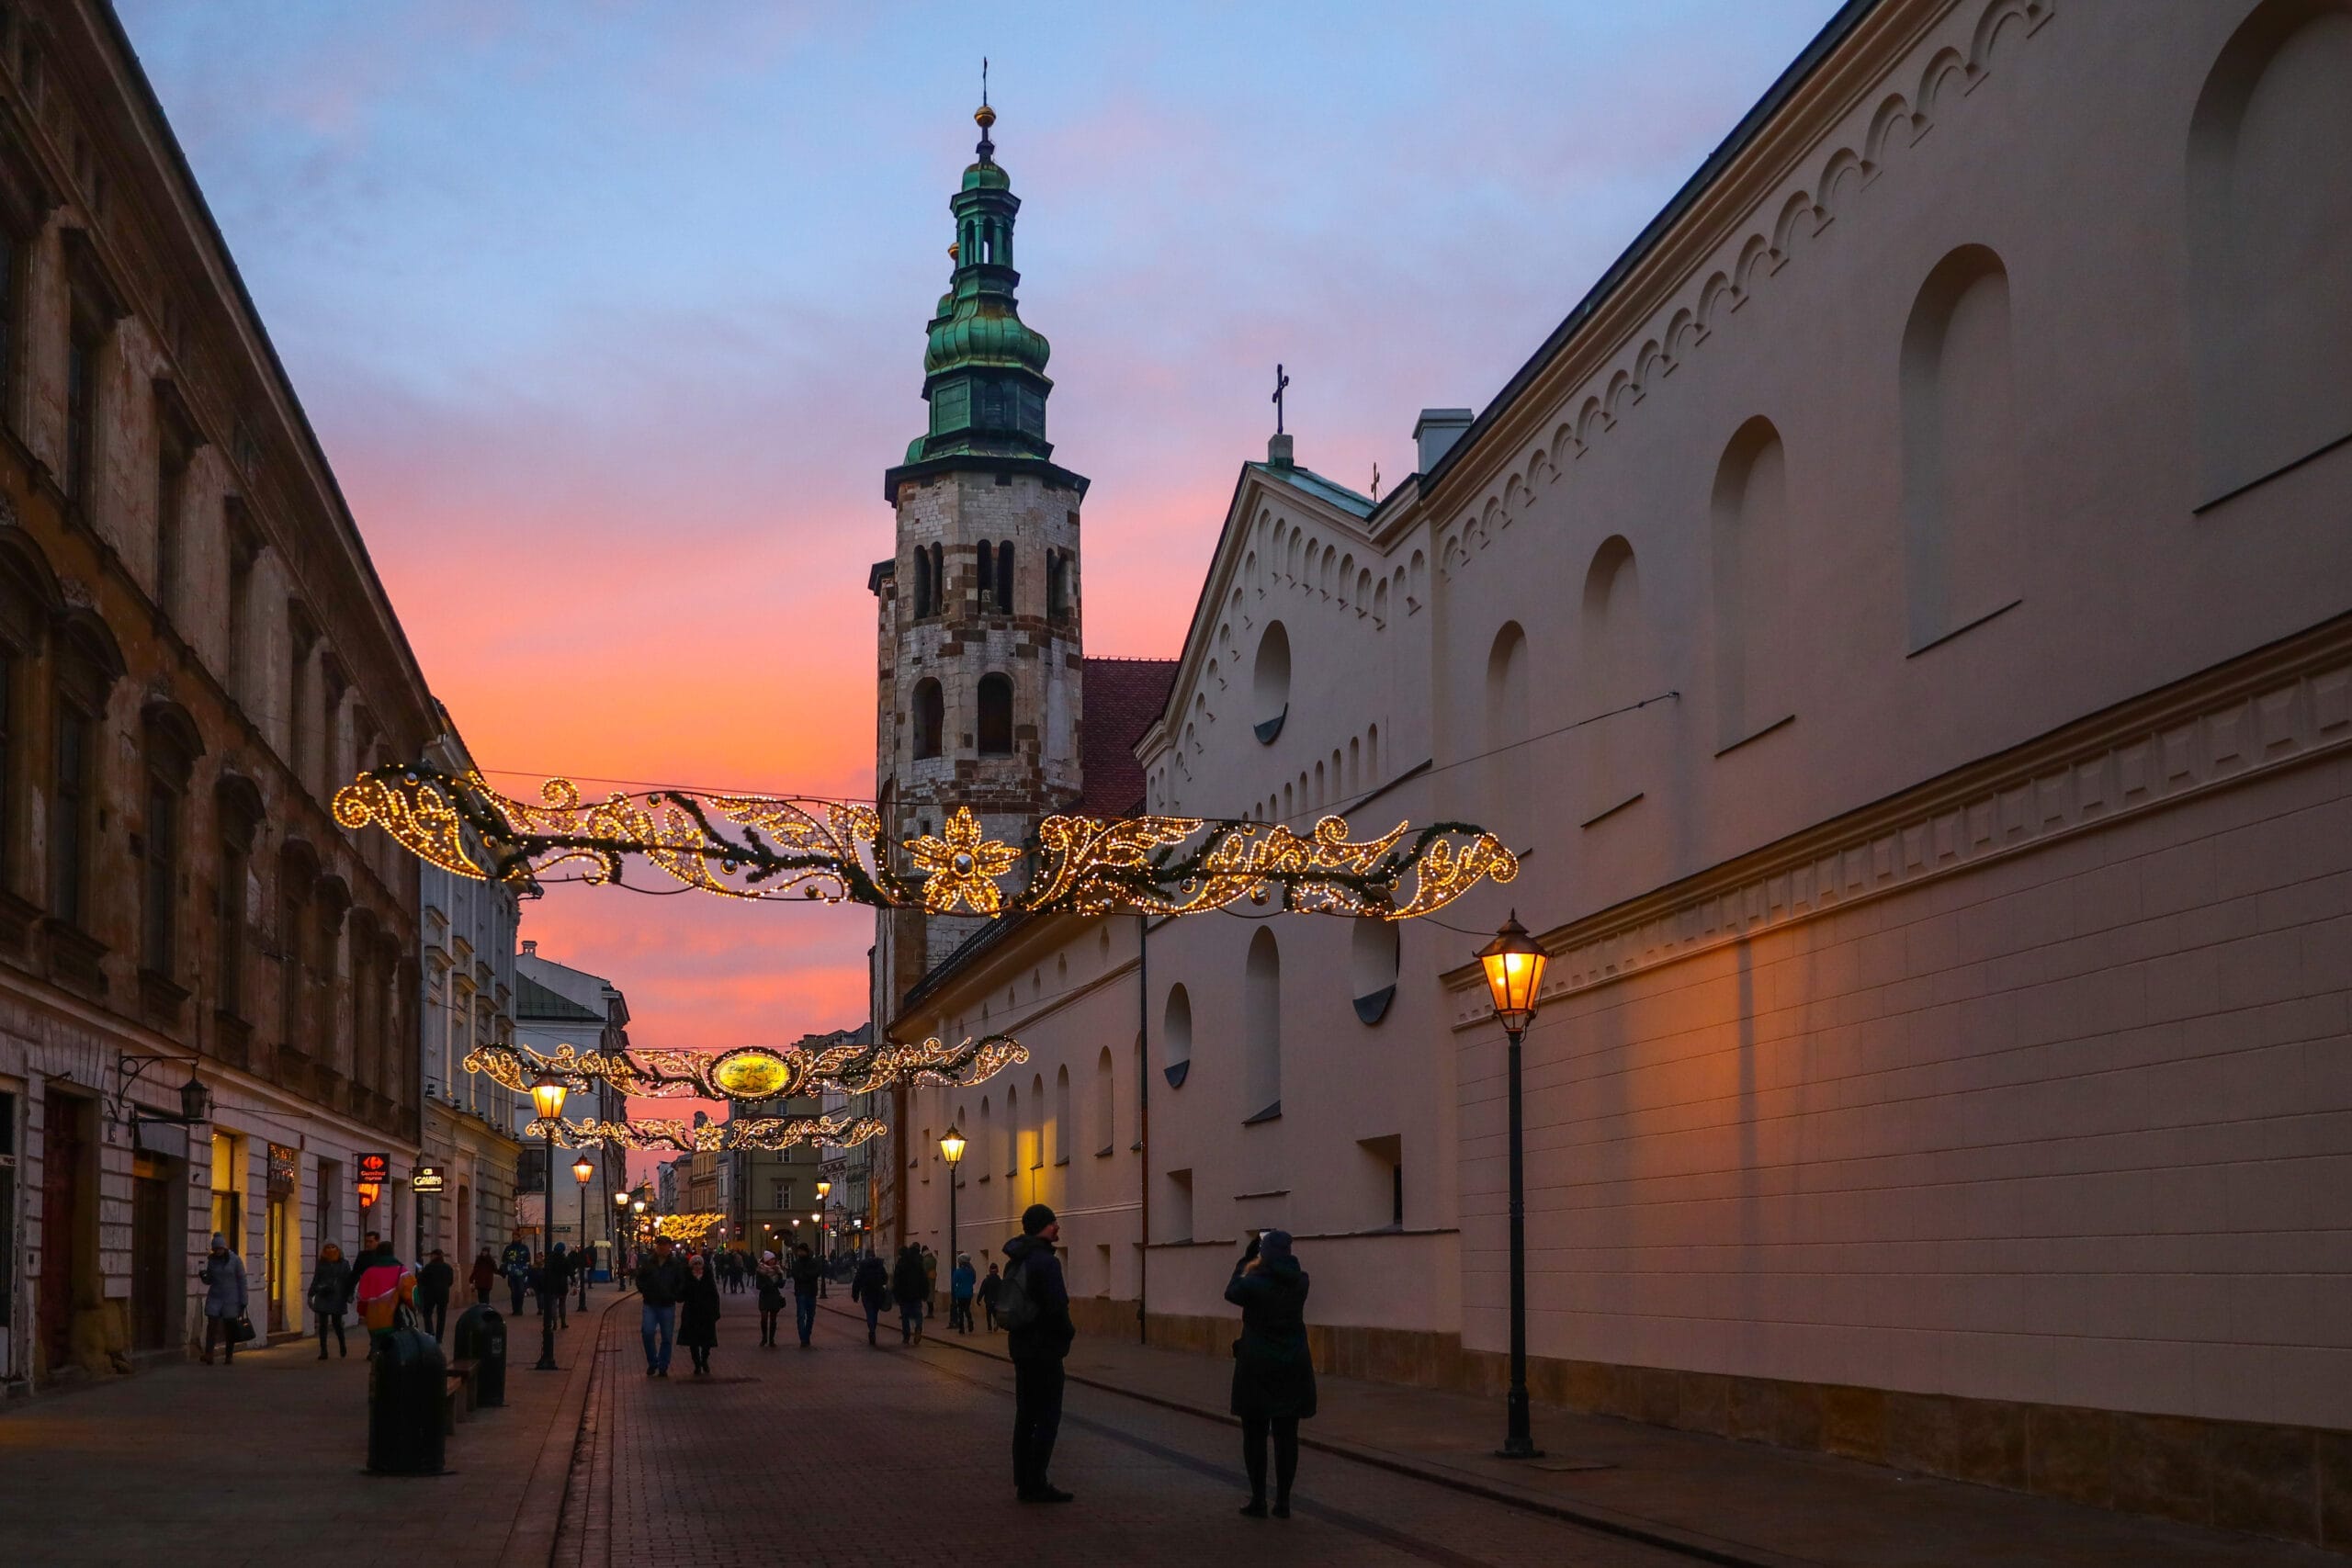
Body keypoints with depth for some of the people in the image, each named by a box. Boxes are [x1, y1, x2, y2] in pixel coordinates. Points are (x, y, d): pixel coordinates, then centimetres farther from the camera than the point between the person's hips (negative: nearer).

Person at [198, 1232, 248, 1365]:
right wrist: (203, 1275, -12)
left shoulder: (235, 1260, -5)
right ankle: (208, 1355, -13)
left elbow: (242, 1281, -3)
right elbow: (209, 1280, 12)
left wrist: (243, 1303, -6)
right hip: (215, 1297, 2)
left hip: (231, 1299, -2)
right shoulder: (211, 1259, 4)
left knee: (229, 1328, 3)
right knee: (211, 1325, -10)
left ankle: (229, 1356, 13)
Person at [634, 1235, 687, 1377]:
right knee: (647, 1333, -13)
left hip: (668, 1306, 0)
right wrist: (645, 1292, -1)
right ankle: (652, 1363, 5)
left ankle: (663, 1367, 14)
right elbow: (639, 1280, 11)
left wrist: (673, 1296, -8)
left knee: (666, 1338, 4)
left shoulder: (676, 1265, 2)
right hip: (650, 1305, 0)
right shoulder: (648, 1263, 4)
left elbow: (682, 1284, 4)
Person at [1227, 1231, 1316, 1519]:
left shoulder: (1254, 1282, -14)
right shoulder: (1300, 1281, -3)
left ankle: (1258, 1499, 6)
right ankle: (1283, 1500, 9)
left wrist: (1243, 1264, 20)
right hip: (1293, 1365, 4)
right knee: (1287, 1435, 7)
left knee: (1255, 1433, 5)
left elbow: (1232, 1293, 7)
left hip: (1257, 1366, -4)